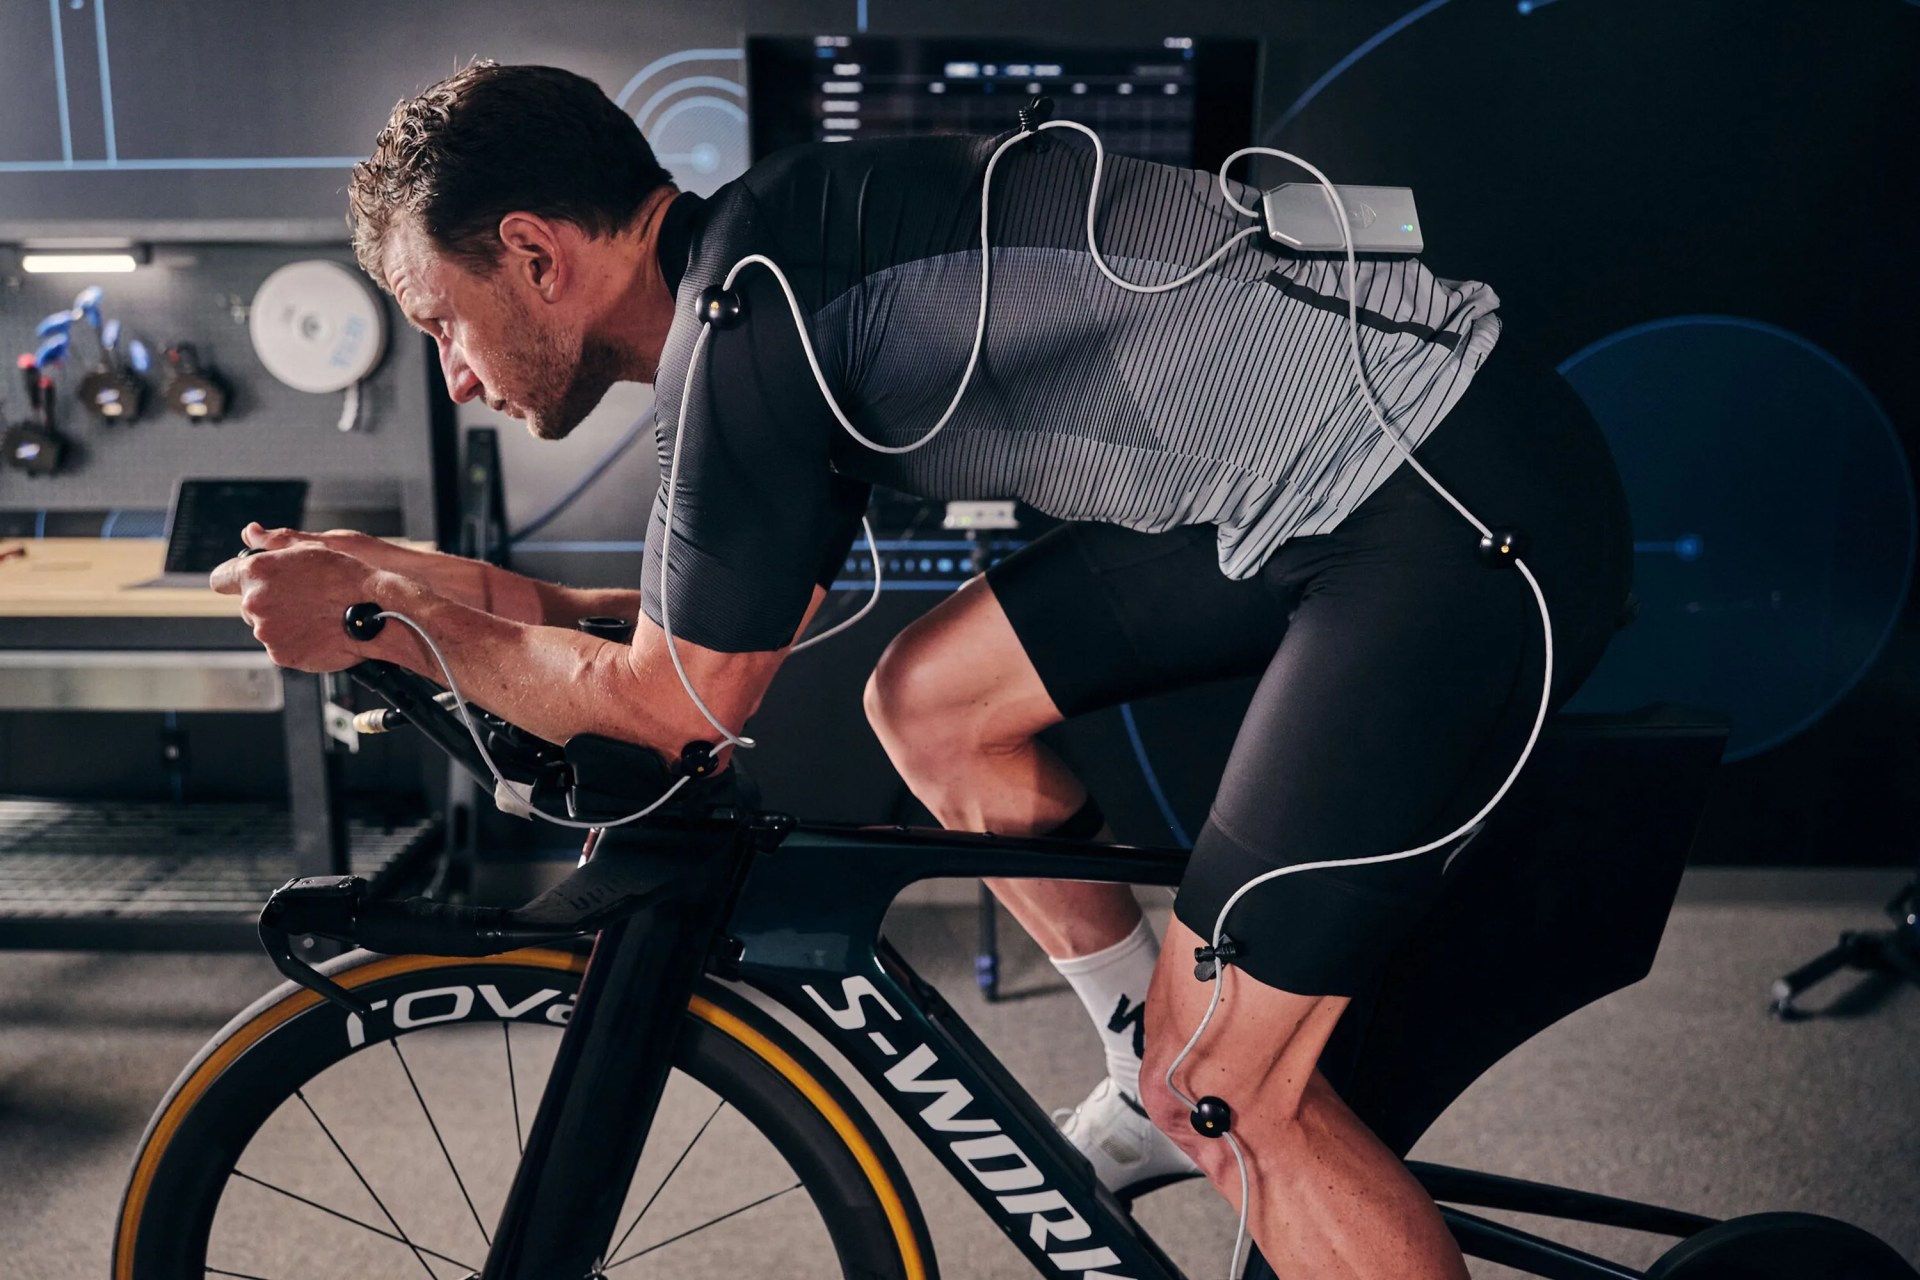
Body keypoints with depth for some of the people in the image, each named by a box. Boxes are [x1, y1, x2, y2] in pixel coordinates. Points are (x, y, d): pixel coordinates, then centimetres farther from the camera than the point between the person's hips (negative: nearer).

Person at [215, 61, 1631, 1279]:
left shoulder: (745, 291, -15)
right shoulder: (789, 268, 14)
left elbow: (681, 703, -7)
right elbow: (745, 623, 22)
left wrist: (383, 623, 5)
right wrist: (475, 591, 19)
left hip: (1465, 517, -9)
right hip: (1342, 478, 9)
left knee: (1220, 1087, -7)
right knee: (927, 701, 11)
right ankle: (1156, 1074, 25)